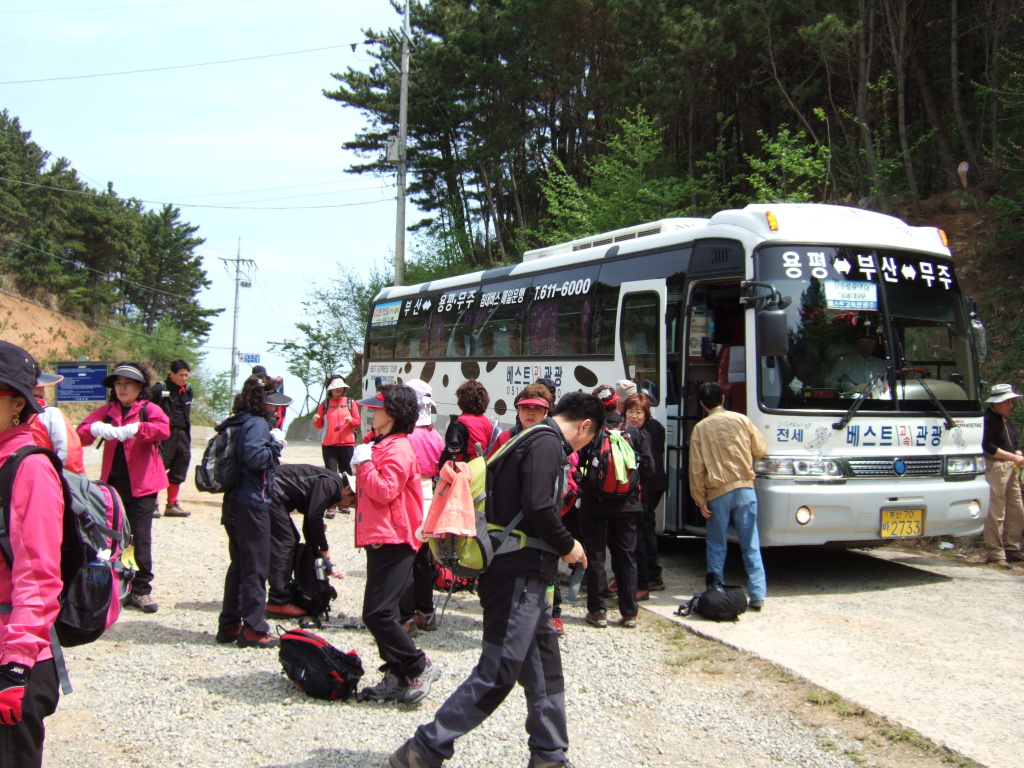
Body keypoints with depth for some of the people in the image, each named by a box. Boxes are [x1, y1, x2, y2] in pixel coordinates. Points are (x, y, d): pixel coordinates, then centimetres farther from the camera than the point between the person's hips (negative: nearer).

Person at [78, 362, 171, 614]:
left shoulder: (148, 409, -1)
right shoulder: (106, 411, 9)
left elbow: (164, 429, -22)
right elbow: (81, 433, -4)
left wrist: (134, 429, -36)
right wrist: (96, 429, -26)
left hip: (141, 486, -3)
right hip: (113, 485, 3)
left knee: (141, 540, -1)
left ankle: (141, 590, 10)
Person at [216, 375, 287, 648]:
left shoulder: (236, 423, 14)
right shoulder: (257, 424, -14)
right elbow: (254, 457, -27)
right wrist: (276, 444, -13)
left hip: (234, 503, 9)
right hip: (252, 505, -9)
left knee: (239, 564, 17)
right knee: (256, 567, -1)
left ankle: (229, 625, 22)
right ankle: (253, 629, 4)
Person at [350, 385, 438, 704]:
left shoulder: (397, 450, -13)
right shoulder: (381, 445, 20)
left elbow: (384, 491, -22)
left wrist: (365, 463, -14)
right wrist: (362, 465, 14)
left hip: (393, 542, -11)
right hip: (380, 539, 11)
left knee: (377, 612, -14)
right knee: (380, 611, 12)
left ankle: (419, 667, -2)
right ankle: (398, 677, 19)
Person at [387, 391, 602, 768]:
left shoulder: (533, 439, 18)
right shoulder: (548, 443, -13)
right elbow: (538, 509, -24)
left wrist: (557, 547, 16)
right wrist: (567, 546, -9)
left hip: (525, 575, 10)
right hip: (520, 576, -10)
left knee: (545, 672, 15)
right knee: (496, 675, -6)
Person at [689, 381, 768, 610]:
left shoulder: (700, 428, 0)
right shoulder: (741, 420, 1)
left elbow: (696, 467, -3)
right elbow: (760, 449, 9)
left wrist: (700, 500, 2)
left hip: (717, 493, 0)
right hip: (744, 489, 1)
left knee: (716, 546, 12)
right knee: (751, 545, 5)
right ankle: (757, 595, 2)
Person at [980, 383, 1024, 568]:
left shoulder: (1007, 420, 20)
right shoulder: (988, 419, -9)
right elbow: (989, 447, -16)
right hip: (994, 467, -9)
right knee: (996, 513, -8)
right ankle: (995, 554, -3)